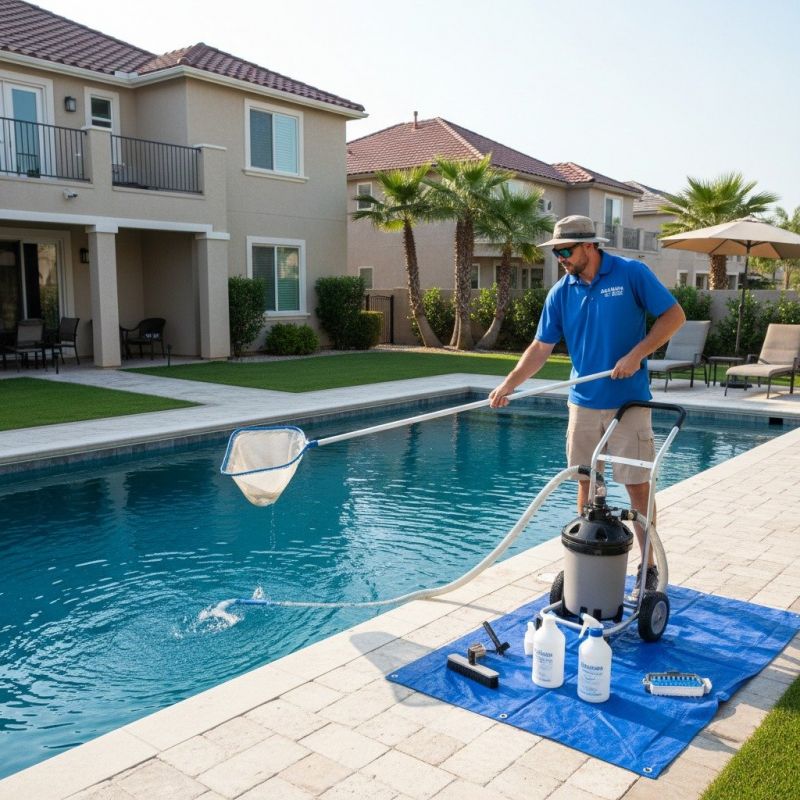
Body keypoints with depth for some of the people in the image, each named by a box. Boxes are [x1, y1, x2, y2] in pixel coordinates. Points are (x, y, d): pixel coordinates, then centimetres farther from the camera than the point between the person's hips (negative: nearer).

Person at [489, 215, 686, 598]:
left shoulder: (632, 274, -9)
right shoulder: (560, 293, 2)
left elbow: (674, 315, -6)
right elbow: (541, 347, 3)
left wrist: (636, 354, -16)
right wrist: (509, 384, -7)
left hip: (628, 401, -4)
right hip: (583, 401, 4)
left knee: (637, 484, 0)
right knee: (586, 482, 10)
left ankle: (649, 567, 13)